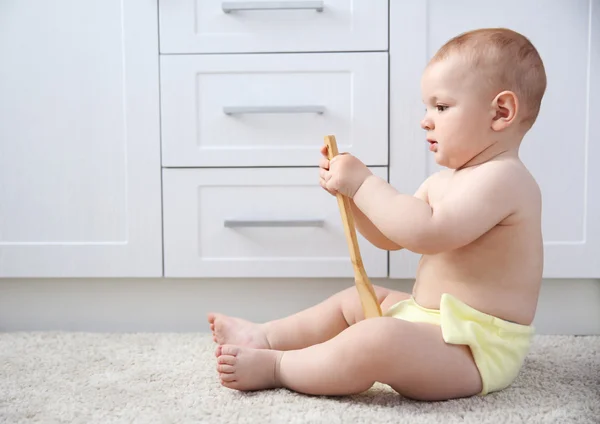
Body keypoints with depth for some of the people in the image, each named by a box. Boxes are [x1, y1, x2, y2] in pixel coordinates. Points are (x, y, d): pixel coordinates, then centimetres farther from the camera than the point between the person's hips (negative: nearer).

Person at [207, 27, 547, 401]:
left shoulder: (501, 178, -19)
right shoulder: (444, 180, 14)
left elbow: (428, 233, -31)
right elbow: (389, 236, 16)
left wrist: (364, 183, -22)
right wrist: (348, 188, 2)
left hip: (477, 350, -11)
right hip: (429, 316, 11)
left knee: (376, 341, -33)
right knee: (353, 300, 20)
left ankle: (274, 368, -16)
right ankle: (264, 337, 19)